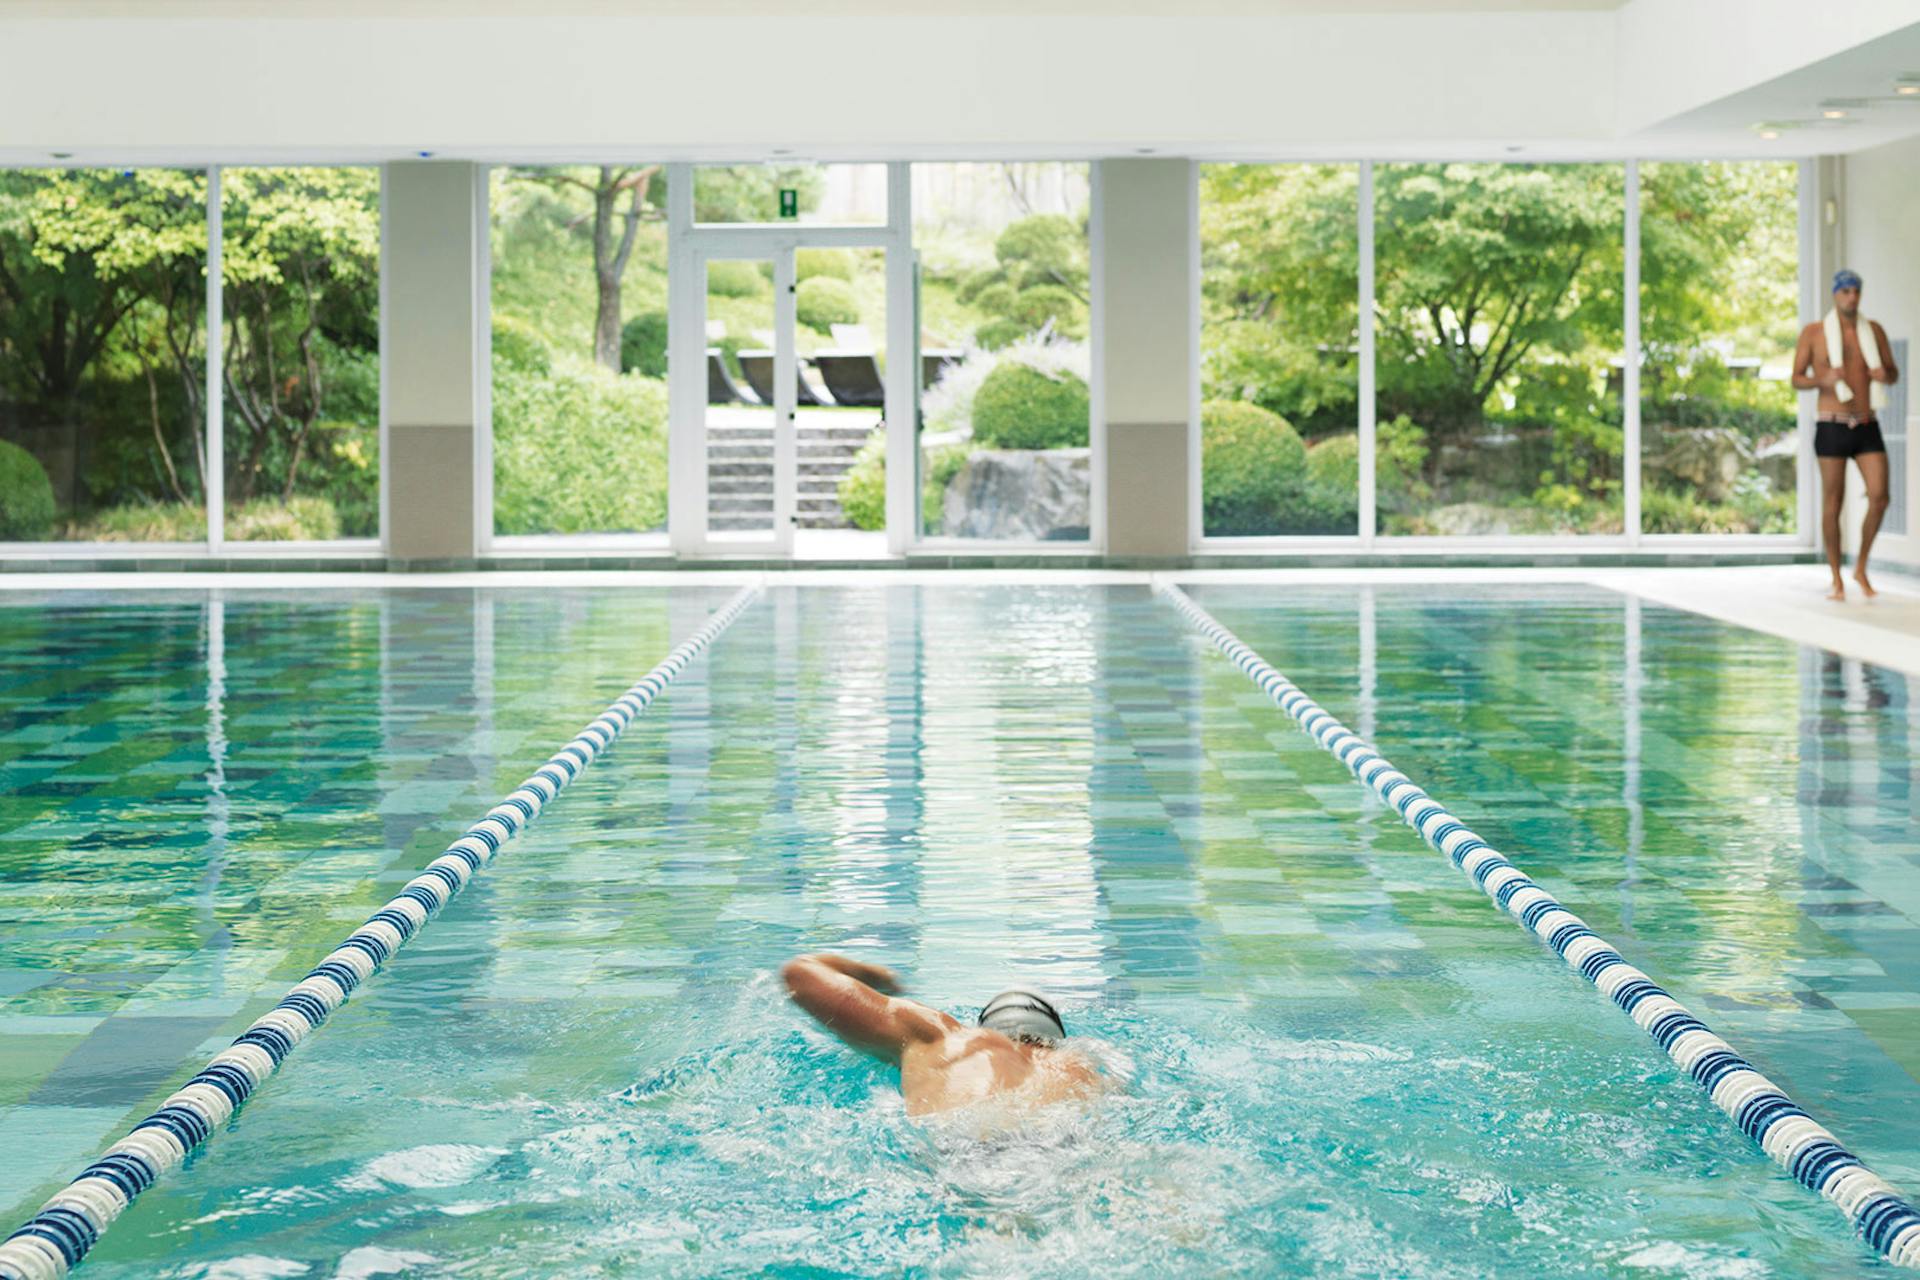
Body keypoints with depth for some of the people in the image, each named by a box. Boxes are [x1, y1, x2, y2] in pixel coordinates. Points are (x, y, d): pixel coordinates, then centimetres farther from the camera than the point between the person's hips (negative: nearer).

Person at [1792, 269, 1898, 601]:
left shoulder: (1874, 330, 8)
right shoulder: (1813, 332, 0)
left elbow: (1893, 374, 14)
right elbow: (1797, 378, 0)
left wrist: (1885, 375, -11)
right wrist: (1823, 379, -21)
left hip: (1868, 428, 3)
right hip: (1832, 427, -3)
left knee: (1879, 498, -11)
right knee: (1832, 504, 0)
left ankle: (1861, 568, 9)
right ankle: (1837, 581, 11)